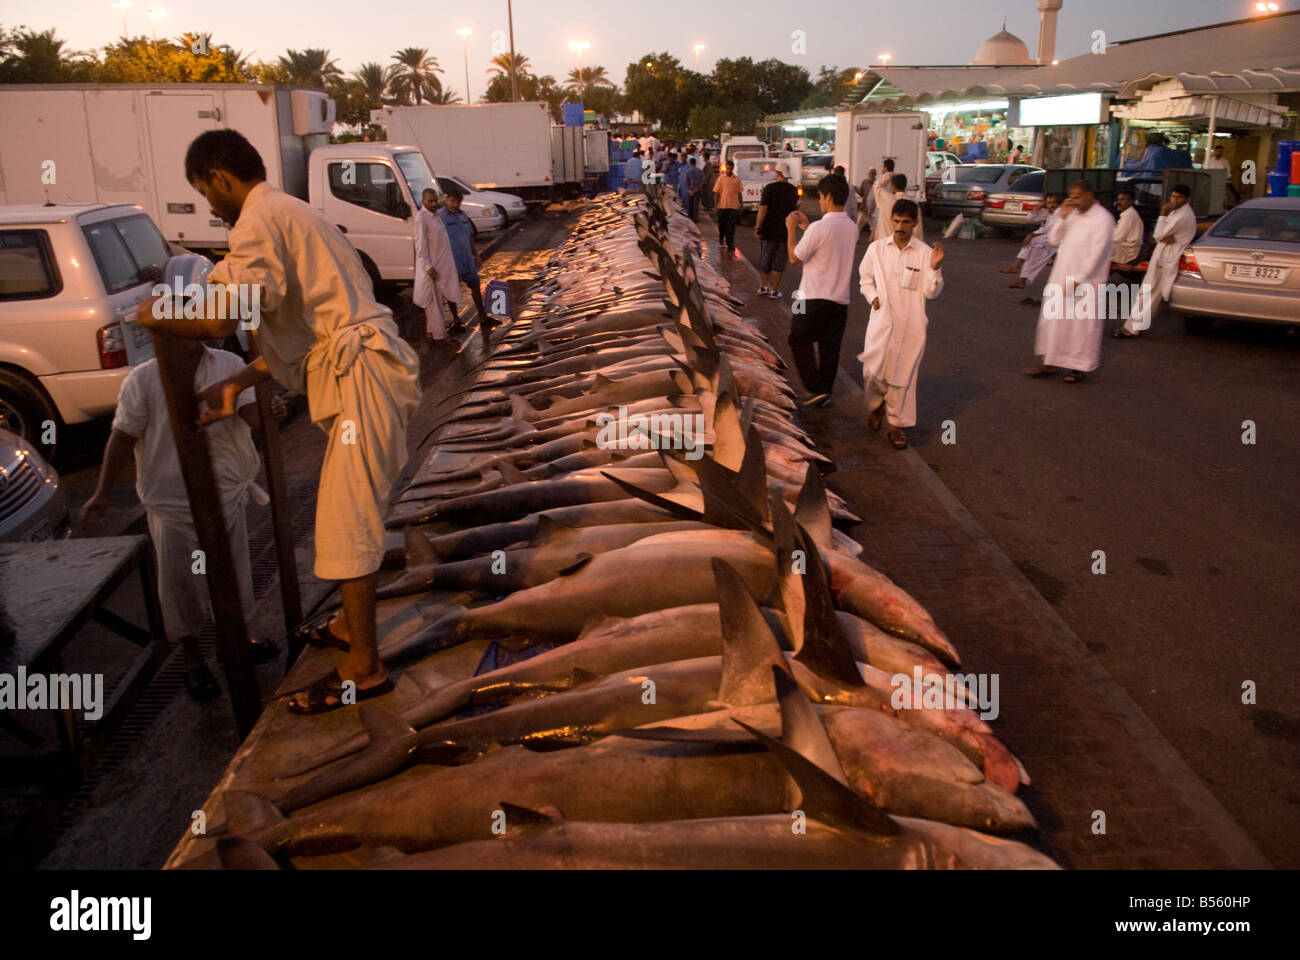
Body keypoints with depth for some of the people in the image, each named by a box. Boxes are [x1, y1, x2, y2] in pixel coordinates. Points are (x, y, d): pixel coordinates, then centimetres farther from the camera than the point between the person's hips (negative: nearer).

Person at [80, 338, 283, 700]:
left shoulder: (229, 365, -2)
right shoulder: (142, 379, -7)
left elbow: (250, 412, -11)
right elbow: (123, 438, -3)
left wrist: (268, 411, -36)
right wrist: (101, 494, -5)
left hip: (227, 492, 2)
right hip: (172, 502, -2)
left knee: (234, 574, 16)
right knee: (181, 583, 5)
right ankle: (192, 657, 26)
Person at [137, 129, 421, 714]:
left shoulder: (262, 219, -10)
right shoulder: (290, 215, 22)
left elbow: (220, 319, -23)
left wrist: (156, 316, -3)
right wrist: (237, 384, 18)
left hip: (361, 375, -10)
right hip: (358, 366, 10)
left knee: (345, 522, -4)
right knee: (348, 514, 21)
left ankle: (364, 667, 6)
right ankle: (349, 624, 36)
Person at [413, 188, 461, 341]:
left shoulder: (434, 215, 12)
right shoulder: (421, 218, -16)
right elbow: (421, 245, -19)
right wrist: (428, 267, -24)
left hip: (442, 264, 9)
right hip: (432, 266, -9)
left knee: (438, 299, 15)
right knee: (434, 301, -4)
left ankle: (432, 329, 24)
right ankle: (438, 334, 0)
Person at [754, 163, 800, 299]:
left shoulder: (769, 189, -10)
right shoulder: (794, 190, 2)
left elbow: (763, 210, -14)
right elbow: (796, 209, 13)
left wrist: (757, 228, -12)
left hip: (768, 231, -2)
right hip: (785, 232, 2)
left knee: (764, 260, 13)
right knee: (779, 262, 7)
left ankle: (764, 286, 17)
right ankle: (774, 290, 7)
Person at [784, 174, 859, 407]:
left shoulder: (819, 228, -18)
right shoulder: (852, 228, 6)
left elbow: (795, 257, -9)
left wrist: (792, 229, 2)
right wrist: (806, 226, 22)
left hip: (813, 298, -6)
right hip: (840, 298, 6)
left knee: (800, 341, 8)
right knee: (830, 346, 13)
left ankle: (816, 388, 0)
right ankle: (825, 393, 19)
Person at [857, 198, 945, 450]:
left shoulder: (925, 253, -3)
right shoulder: (877, 248, 2)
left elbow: (931, 292, -3)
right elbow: (865, 278, 18)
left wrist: (934, 267, -18)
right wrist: (872, 297, 2)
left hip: (910, 325, -1)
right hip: (881, 320, 1)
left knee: (902, 375, 4)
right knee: (873, 371, -2)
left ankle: (896, 424, 17)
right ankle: (877, 406, 29)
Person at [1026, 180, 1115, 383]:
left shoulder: (1103, 219, -12)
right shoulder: (1074, 215, 11)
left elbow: (1096, 254, -18)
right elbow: (1056, 239, 11)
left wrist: (1078, 280, -23)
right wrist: (1062, 217, -3)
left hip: (1085, 281, -8)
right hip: (1062, 275, 8)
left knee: (1083, 324, 0)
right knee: (1054, 319, 11)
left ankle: (1081, 368, 10)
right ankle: (1051, 362, 20)